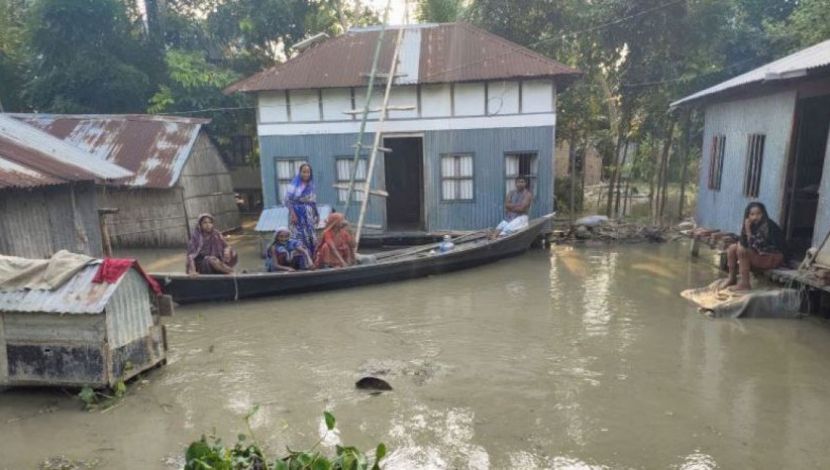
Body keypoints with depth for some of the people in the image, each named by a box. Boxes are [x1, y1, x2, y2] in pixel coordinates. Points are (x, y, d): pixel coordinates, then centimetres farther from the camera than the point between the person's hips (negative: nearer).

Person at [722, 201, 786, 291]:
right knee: (732, 248, -1)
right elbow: (743, 243, -1)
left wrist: (748, 230, -30)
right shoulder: (752, 225, 0)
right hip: (759, 254, 9)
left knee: (742, 251, -24)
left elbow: (755, 246, -29)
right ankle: (732, 278, 5)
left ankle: (744, 284, -20)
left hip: (773, 258, -9)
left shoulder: (768, 226, -23)